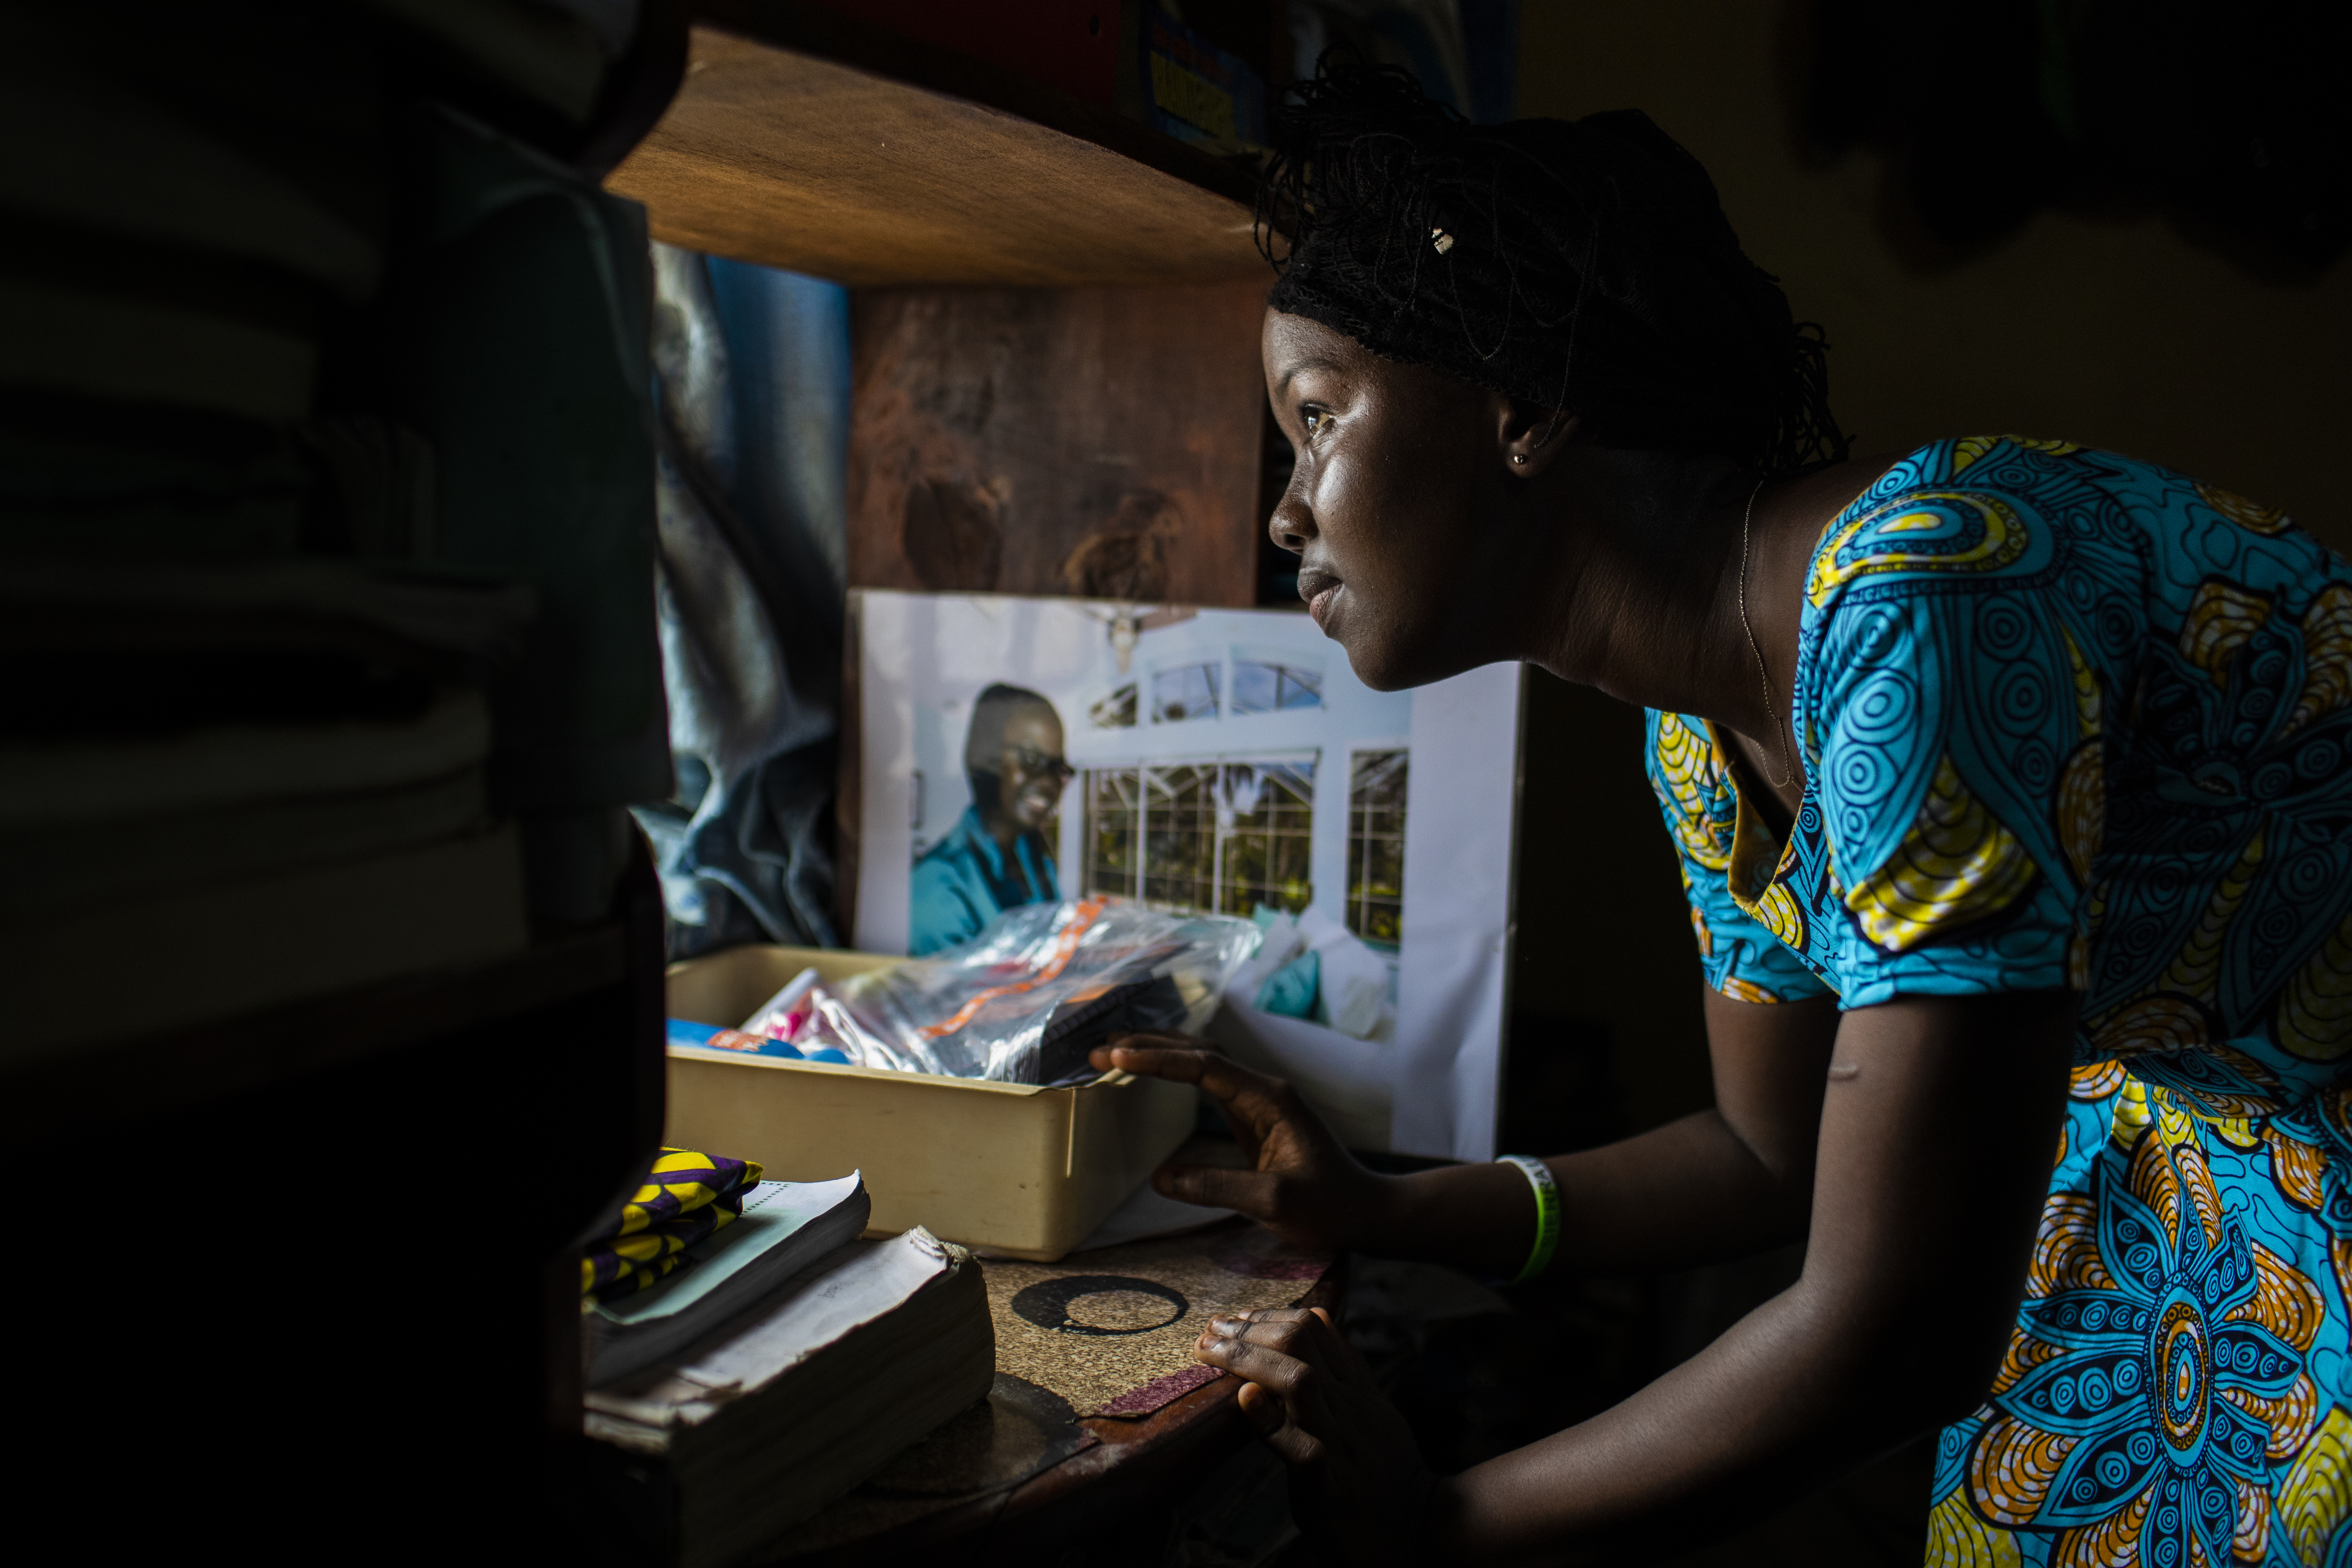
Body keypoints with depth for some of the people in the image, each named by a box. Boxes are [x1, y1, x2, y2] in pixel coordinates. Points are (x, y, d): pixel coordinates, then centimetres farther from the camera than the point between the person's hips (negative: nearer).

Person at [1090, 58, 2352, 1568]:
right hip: (2187, 1133, 6)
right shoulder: (1704, 735, -4)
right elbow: (1773, 1156, 9)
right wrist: (1373, 1207, 3)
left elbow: (1891, 1329, -30)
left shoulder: (1924, 608, -31)